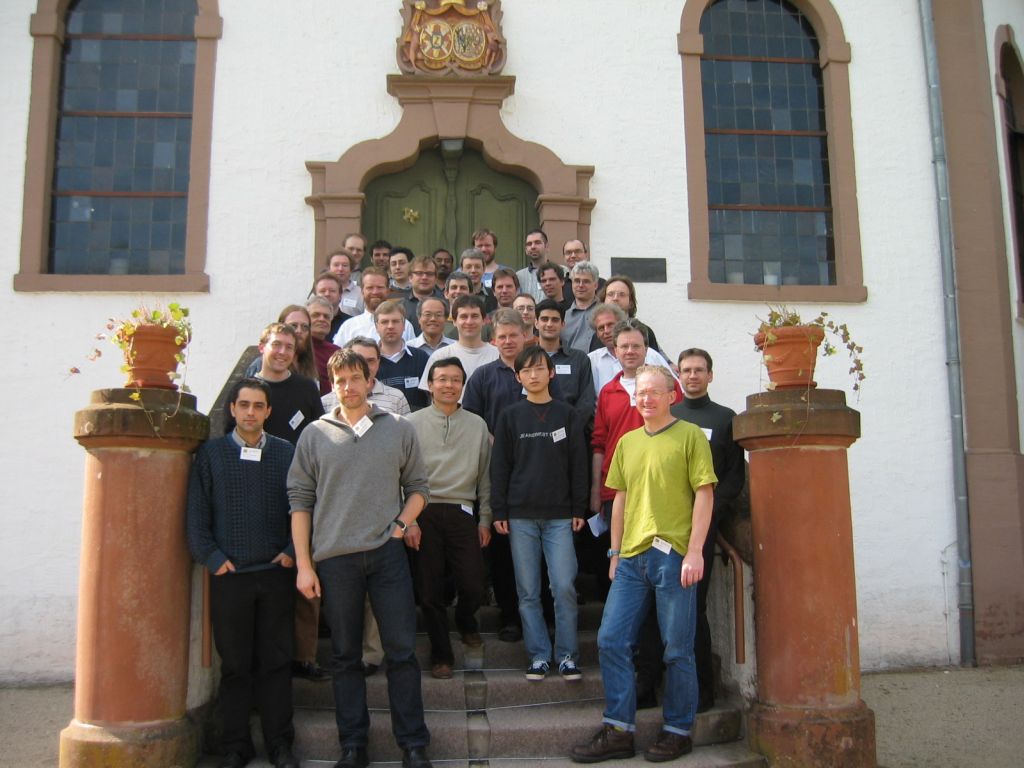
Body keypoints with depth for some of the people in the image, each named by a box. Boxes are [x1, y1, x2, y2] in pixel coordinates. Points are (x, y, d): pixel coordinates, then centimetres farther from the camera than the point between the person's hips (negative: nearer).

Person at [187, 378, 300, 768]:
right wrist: (212, 558, -6)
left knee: (276, 662, 7)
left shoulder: (287, 453, 6)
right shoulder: (210, 453, 5)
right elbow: (196, 513, 2)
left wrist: (293, 552, -4)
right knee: (235, 665, 7)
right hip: (228, 575, 0)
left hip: (277, 573, 1)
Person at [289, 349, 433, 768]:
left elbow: (418, 487, 12)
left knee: (402, 651, 2)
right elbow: (300, 500, 4)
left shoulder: (399, 429, 6)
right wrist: (303, 564, -1)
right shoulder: (315, 434, 5)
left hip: (387, 553, 0)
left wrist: (403, 522, -7)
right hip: (334, 559, 1)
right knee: (345, 655, 9)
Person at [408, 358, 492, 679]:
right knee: (430, 590, 3)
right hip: (424, 512, -1)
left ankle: (466, 622, 32)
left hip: (462, 513, 1)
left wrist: (485, 519, 8)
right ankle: (441, 655, 20)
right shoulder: (413, 423, 3)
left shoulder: (477, 425, 9)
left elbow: (485, 475, 11)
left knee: (473, 585, -2)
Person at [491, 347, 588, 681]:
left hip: (560, 515, 0)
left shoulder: (567, 414, 6)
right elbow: (499, 466, 5)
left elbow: (578, 465, 6)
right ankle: (539, 655, 13)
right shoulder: (510, 416, 6)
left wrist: (578, 509, 1)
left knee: (564, 587, -4)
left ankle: (567, 654, 8)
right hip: (520, 516, 1)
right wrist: (499, 511, -1)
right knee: (528, 591, 4)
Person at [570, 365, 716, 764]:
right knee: (611, 641, 4)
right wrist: (615, 552, 14)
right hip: (631, 556, 6)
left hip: (674, 555, -5)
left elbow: (704, 494, -5)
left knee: (677, 649, 3)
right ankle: (618, 731, 15)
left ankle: (678, 731, 19)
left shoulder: (690, 435, -1)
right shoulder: (627, 442, 15)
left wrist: (695, 551, -12)